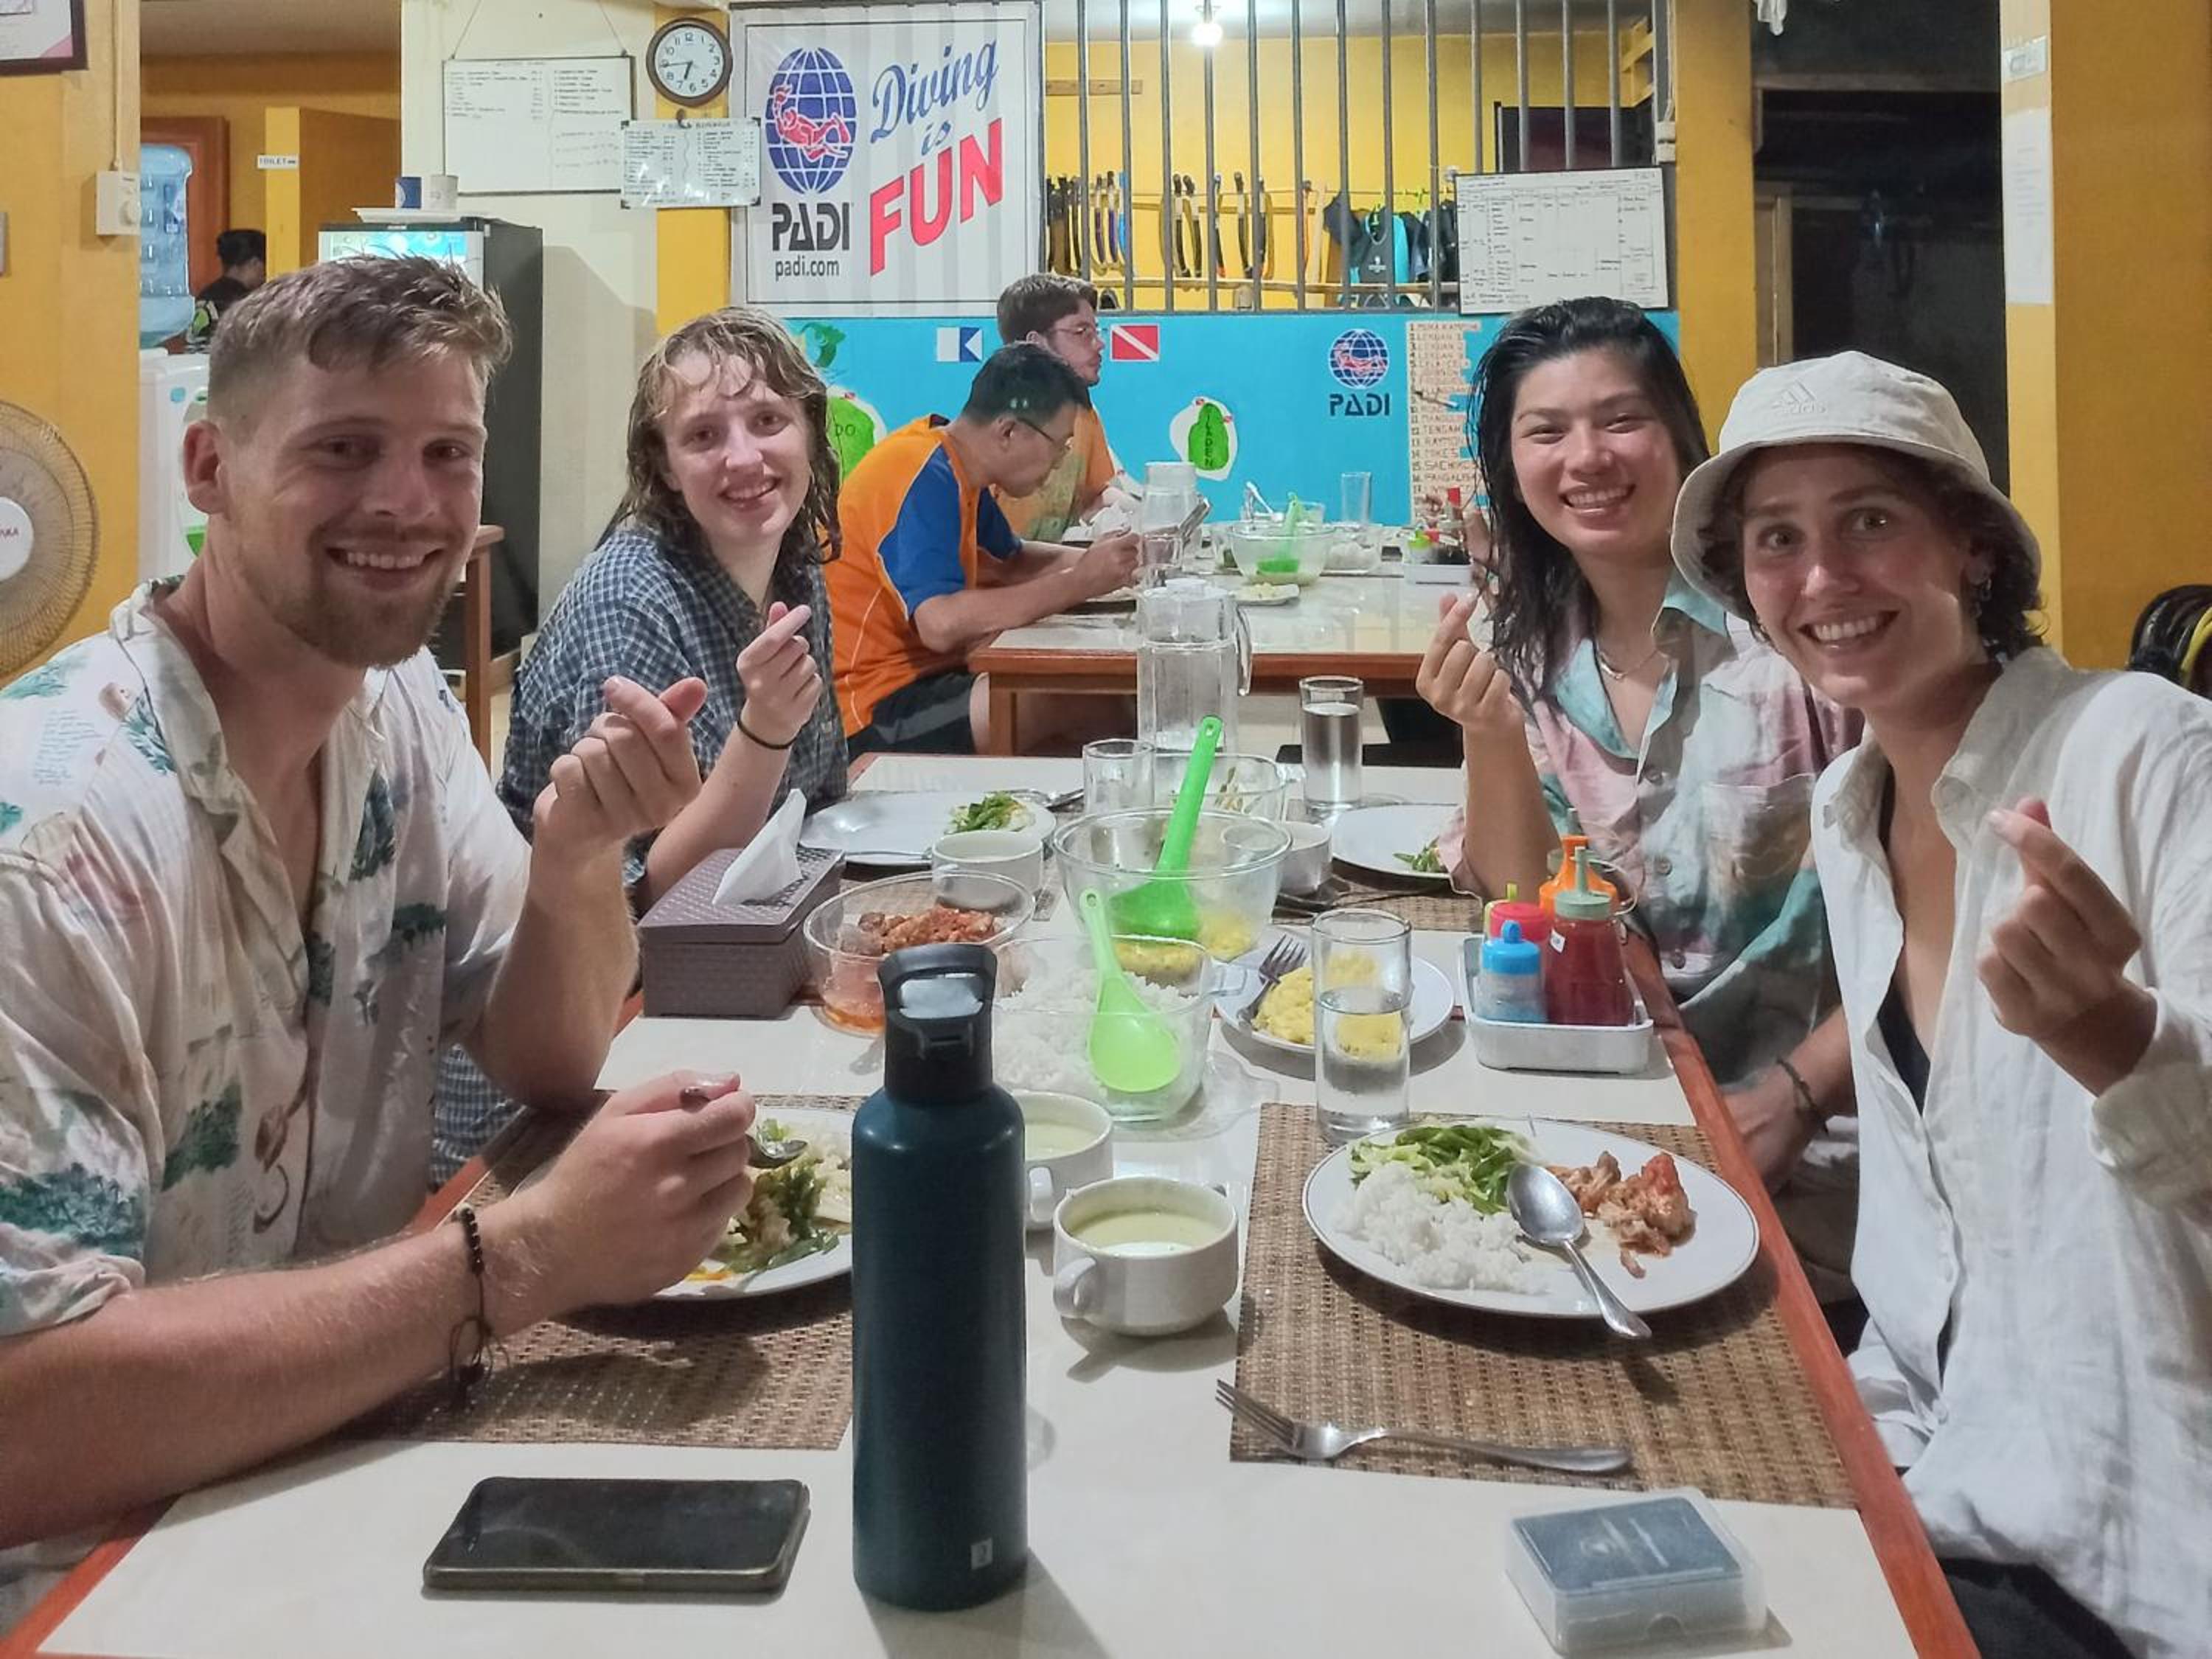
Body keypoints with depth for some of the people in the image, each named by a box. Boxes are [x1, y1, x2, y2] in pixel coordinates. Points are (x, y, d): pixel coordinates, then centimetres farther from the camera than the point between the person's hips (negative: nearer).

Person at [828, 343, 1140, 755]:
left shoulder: (955, 469, 9)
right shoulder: (924, 479, -20)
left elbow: (1009, 561, 25)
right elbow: (941, 623, -32)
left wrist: (1088, 562, 5)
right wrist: (1079, 582, -23)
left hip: (925, 673, 10)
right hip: (874, 708, -10)